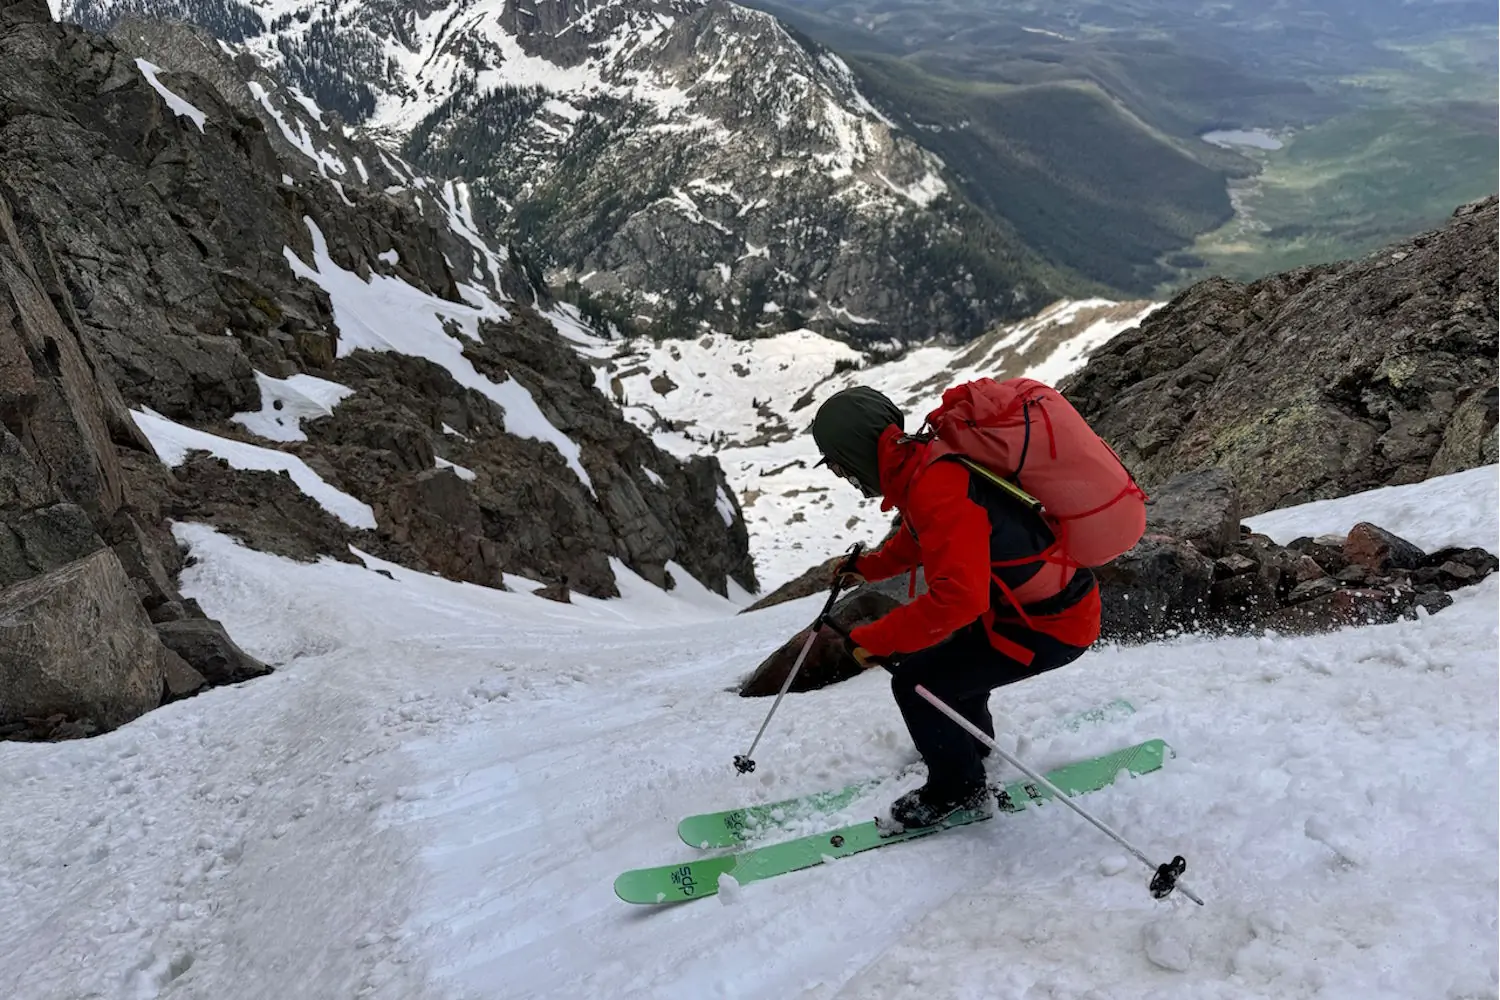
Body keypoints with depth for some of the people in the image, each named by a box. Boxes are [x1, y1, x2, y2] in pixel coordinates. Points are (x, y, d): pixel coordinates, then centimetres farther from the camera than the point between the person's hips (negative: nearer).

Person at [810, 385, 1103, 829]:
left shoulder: (935, 488, -30)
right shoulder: (928, 460, 0)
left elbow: (958, 596, -38)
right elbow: (923, 536, 23)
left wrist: (877, 639, -28)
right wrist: (869, 567, 19)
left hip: (1048, 626, -10)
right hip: (1061, 597, 10)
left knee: (915, 682, -6)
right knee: (947, 652, 28)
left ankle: (958, 789, 16)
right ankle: (972, 745, 51)